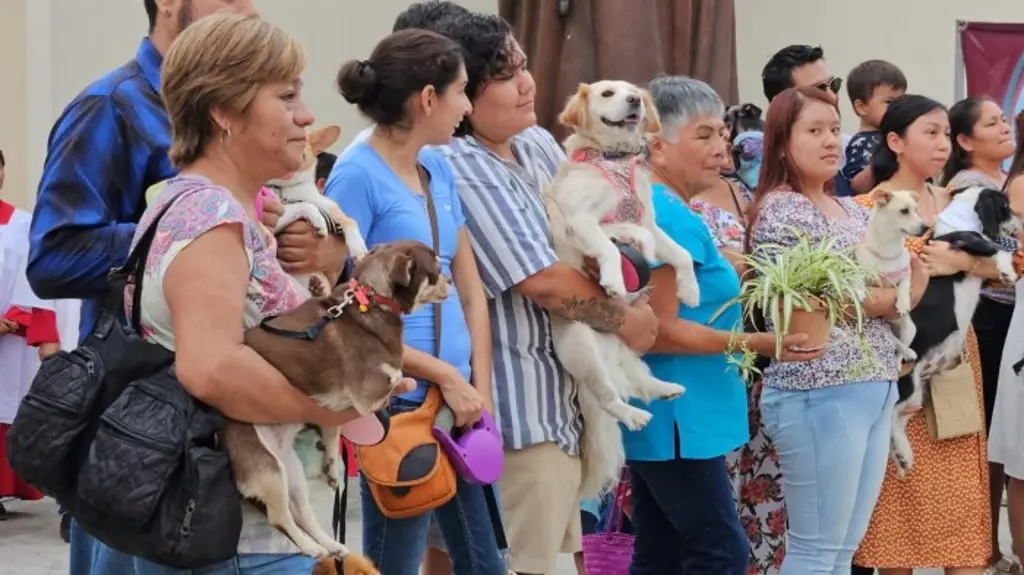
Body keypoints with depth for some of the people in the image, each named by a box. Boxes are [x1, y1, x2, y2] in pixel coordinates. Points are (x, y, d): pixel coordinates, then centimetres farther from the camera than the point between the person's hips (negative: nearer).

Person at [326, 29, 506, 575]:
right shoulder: (357, 175, -13)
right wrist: (444, 375, -14)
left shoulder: (438, 168, 10)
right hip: (399, 404, -7)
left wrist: (478, 389, 2)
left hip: (457, 399, 8)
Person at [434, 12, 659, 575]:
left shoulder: (539, 144, 8)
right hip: (518, 401, -9)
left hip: (561, 390, 9)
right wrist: (626, 321, -8)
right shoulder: (461, 171, -20)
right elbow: (541, 280, -21)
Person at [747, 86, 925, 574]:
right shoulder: (779, 211, -8)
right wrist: (878, 299, -3)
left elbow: (904, 294, 15)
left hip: (875, 389, 8)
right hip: (819, 393, -8)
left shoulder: (853, 211, 16)